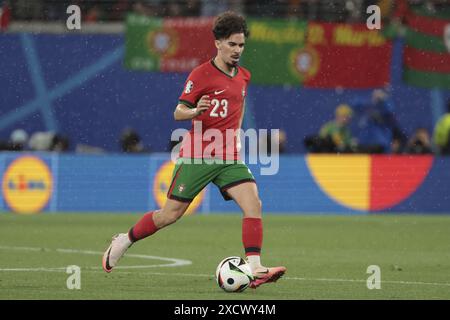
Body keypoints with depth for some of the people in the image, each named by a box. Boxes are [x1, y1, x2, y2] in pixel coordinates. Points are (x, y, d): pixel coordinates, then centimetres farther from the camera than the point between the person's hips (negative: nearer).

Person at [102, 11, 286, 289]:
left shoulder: (243, 76, 10)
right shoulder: (201, 74, -8)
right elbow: (178, 112, -8)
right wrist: (195, 111, -29)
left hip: (229, 158, 5)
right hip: (198, 156, -5)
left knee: (253, 203, -17)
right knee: (171, 214, -1)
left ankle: (255, 269, -20)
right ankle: (124, 241, 23)